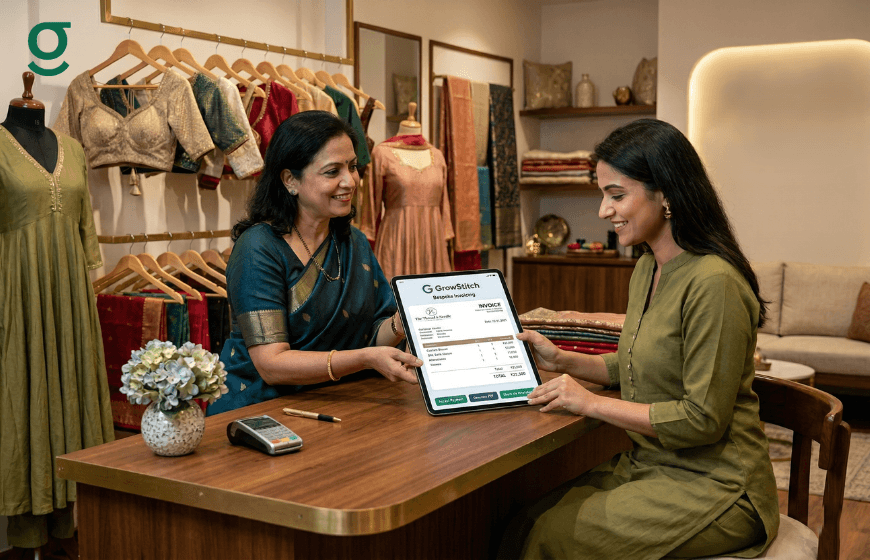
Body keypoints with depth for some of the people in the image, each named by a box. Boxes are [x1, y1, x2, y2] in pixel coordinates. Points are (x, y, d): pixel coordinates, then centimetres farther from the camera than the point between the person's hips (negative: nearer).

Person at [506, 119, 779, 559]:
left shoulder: (712, 283, -22)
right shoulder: (646, 270, 8)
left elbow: (703, 419, -22)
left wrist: (592, 403, -16)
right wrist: (563, 361, 7)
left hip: (711, 487, -8)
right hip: (648, 467, 8)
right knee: (531, 520, -5)